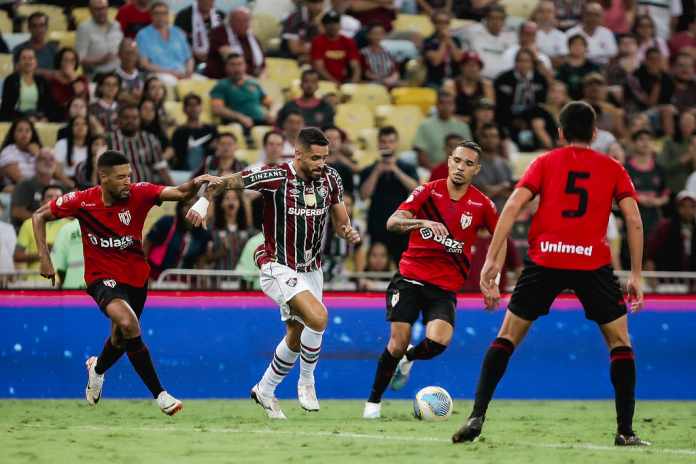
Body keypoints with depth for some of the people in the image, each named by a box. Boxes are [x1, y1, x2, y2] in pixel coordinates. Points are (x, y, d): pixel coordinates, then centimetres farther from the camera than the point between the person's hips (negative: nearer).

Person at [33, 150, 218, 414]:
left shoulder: (139, 194, -14)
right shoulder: (82, 201, -15)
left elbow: (178, 193, -28)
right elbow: (39, 216, -1)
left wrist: (195, 185, -50)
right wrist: (44, 258, -9)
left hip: (136, 277, 3)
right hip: (102, 278, -3)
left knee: (122, 337, 18)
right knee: (128, 323, -29)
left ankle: (97, 368, 55)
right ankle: (159, 394, -21)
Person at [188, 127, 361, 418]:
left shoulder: (330, 178, -1)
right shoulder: (276, 177, -18)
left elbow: (339, 219, 10)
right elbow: (229, 182, -11)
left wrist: (348, 232, -11)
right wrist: (204, 200, -26)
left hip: (311, 269, 7)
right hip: (279, 267, -7)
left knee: (296, 338, 14)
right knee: (318, 317, -26)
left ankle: (265, 390, 35)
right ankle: (306, 381, -4)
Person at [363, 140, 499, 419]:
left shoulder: (482, 205, 1)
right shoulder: (428, 191, -2)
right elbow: (392, 222, -14)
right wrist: (423, 222, -32)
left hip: (445, 288, 1)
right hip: (410, 278, -1)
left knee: (438, 341, -23)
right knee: (398, 342, -11)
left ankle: (408, 358, 14)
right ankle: (374, 401, 11)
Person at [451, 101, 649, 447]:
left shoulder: (545, 163, 14)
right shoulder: (612, 168, 14)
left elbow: (513, 206, 1)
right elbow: (634, 219, 4)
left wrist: (492, 259, -1)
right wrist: (636, 275, 7)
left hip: (544, 259, 0)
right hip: (593, 261, 0)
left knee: (507, 337, 12)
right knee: (620, 342, 13)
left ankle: (477, 417, 1)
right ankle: (625, 431, 5)